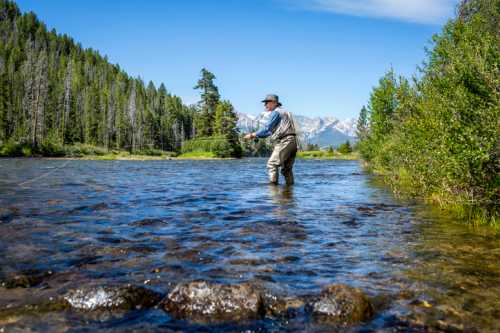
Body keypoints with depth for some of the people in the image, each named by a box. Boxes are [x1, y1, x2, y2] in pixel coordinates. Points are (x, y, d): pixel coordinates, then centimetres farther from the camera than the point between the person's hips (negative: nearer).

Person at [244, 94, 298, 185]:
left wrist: (252, 135, -3)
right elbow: (272, 131, 27)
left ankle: (273, 184, -12)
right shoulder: (284, 112, 27)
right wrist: (256, 136, 23)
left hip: (284, 141, -10)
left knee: (272, 164, -8)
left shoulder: (275, 112, -4)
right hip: (293, 141, 10)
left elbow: (267, 128, -11)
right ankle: (290, 184, 14)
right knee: (286, 168, 14)